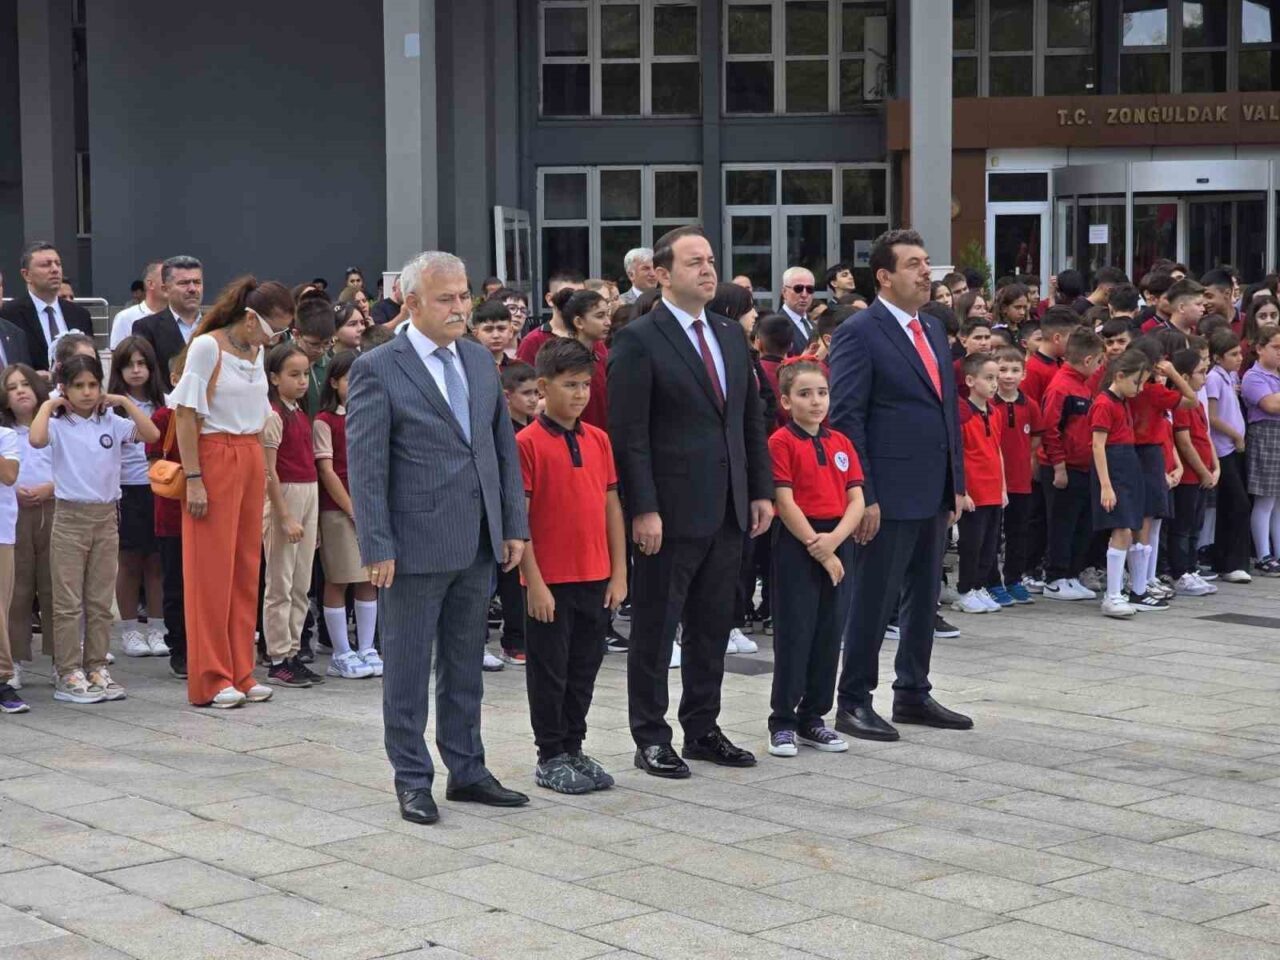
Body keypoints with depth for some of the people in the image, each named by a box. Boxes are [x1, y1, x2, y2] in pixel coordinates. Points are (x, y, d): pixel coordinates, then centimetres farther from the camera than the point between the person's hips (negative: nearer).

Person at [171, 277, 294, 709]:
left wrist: (260, 465, 11)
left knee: (246, 570, 8)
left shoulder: (257, 351, 11)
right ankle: (210, 679, 3)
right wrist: (193, 478, -16)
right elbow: (186, 414, -12)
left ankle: (240, 673, 14)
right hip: (214, 458, -7)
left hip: (251, 459, 7)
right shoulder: (207, 346, -11)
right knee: (212, 571, -3)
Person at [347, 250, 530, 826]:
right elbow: (365, 467, -10)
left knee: (465, 667, 15)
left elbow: (503, 447, 14)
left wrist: (514, 525, 7)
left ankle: (467, 772, 25)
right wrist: (377, 548, -14)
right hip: (418, 543, -6)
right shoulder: (377, 370, -8)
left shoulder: (480, 361, 10)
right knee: (408, 670, 4)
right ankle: (412, 781, 15)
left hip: (478, 543, 6)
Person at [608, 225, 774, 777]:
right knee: (654, 629, 3)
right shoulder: (638, 340, -9)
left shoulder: (731, 336, 12)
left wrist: (761, 490, 9)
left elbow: (751, 418, 16)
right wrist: (643, 509, -18)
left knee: (713, 627, 13)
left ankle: (702, 730, 24)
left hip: (728, 510, 7)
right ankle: (651, 738, 12)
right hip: (670, 514, -7)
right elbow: (629, 434, -13)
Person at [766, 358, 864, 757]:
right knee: (794, 634, -2)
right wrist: (815, 546, -14)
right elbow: (785, 503, -12)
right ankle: (782, 721, 6)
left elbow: (856, 500, 5)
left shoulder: (841, 443, 10)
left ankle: (813, 717, 19)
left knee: (829, 633, 9)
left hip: (837, 543, 6)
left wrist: (834, 539, -11)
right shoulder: (782, 442, -6)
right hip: (796, 544, -6)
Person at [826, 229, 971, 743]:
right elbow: (846, 418, -13)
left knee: (923, 598, 14)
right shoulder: (859, 333, -10)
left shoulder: (934, 329, 15)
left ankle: (913, 694, 25)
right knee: (873, 600, -1)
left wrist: (956, 482, 14)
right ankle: (853, 702, 9)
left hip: (934, 492, 8)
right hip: (890, 494, -8)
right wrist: (863, 495, -17)